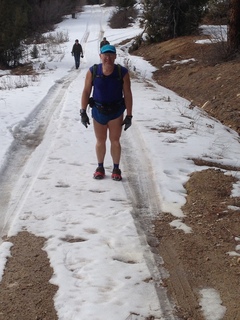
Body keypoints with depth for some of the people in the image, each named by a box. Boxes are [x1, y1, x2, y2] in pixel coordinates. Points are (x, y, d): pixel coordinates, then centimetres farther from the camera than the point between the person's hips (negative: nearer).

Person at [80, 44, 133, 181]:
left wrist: (129, 116, -9)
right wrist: (83, 112, -7)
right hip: (98, 111, 1)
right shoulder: (92, 72, -13)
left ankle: (116, 169, 18)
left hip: (116, 111, -1)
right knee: (100, 141, 12)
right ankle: (100, 167, 27)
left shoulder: (123, 72, -15)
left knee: (115, 141, 5)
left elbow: (128, 94, -9)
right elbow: (86, 92, -5)